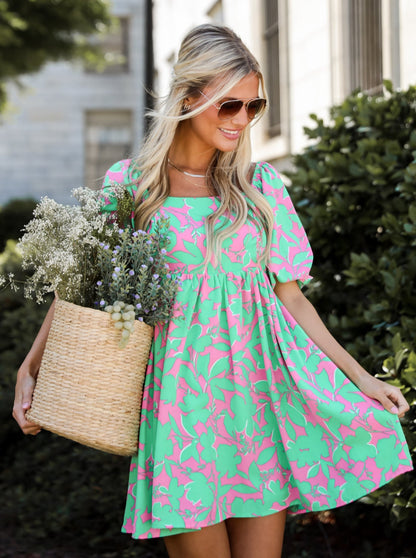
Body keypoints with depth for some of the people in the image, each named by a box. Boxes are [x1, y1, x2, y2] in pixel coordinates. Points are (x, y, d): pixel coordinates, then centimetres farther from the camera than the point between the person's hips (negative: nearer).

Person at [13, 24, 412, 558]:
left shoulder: (261, 186, 8)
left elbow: (290, 296, 10)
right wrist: (31, 369, -2)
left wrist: (360, 378, 6)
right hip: (183, 394, -2)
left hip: (261, 387, 2)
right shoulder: (129, 184, 2)